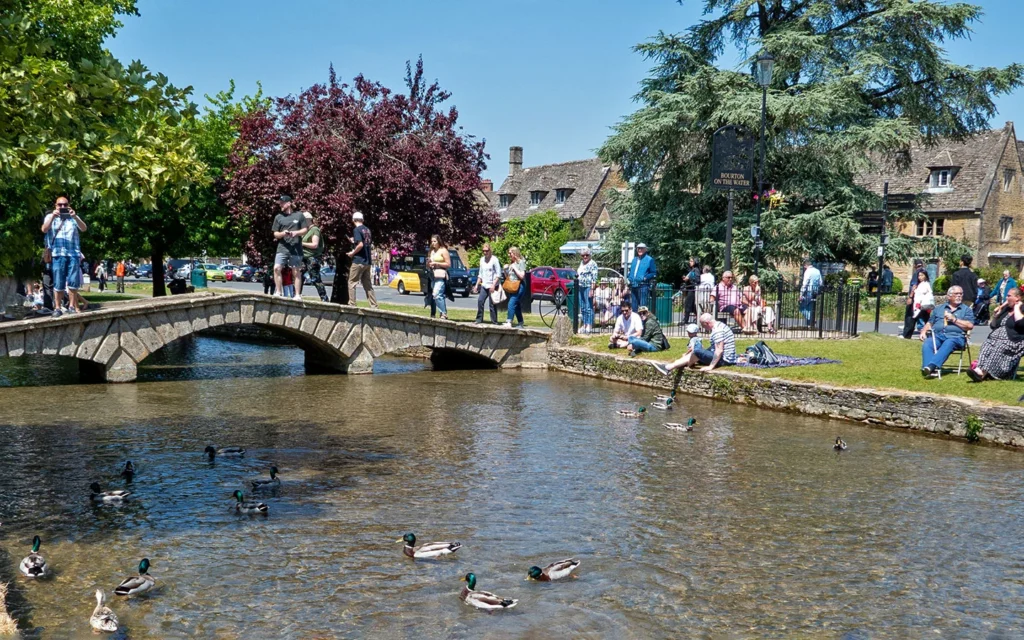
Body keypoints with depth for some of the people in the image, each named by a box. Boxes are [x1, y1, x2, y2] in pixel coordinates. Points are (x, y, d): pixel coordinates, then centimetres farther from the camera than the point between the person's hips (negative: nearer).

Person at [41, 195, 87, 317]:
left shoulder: (74, 217, 16)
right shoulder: (50, 217, 13)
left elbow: (84, 229, -1)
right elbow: (44, 229, -4)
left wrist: (75, 217, -15)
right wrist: (53, 217, -17)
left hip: (73, 253, 1)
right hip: (58, 253, -1)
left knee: (73, 282, -1)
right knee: (58, 283, -4)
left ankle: (72, 306, 7)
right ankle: (57, 308, 0)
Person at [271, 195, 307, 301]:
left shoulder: (299, 215, 6)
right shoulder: (278, 217, 12)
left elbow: (305, 230, 8)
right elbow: (275, 234, 11)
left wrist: (296, 232, -12)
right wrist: (282, 233, -11)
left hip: (296, 248, -2)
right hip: (282, 248, 2)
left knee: (296, 272, 3)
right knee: (277, 268, -13)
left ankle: (298, 295, 7)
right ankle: (278, 292, -6)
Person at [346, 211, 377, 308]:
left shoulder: (357, 230, -11)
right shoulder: (367, 230, 13)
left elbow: (360, 245, -22)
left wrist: (352, 253, -8)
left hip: (358, 261, -8)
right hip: (367, 261, 8)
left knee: (352, 283, 0)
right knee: (368, 285, 11)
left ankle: (352, 305, -2)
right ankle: (374, 306, 8)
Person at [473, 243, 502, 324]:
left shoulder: (494, 259, -8)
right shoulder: (482, 259, 13)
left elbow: (498, 274, -10)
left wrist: (493, 285, -18)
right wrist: (477, 285, 15)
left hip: (493, 286, -6)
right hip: (484, 285, 6)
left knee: (492, 304, -6)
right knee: (480, 301, -3)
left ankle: (494, 322, 1)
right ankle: (479, 320, 6)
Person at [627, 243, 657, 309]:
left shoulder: (649, 260, 1)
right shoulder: (634, 259, 20)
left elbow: (654, 273, 0)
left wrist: (645, 277, -13)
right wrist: (630, 279, 10)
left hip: (643, 285, -6)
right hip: (634, 286, 6)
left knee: (642, 305, -10)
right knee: (634, 305, 8)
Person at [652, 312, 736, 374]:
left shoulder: (717, 330, -20)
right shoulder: (719, 325, 13)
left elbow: (719, 350, -27)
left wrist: (711, 366, -25)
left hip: (723, 359, -11)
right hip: (726, 358, 11)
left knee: (697, 351, -23)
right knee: (693, 355, 10)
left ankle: (669, 368, -17)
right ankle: (668, 367, -3)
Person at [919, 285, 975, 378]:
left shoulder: (966, 310, 19)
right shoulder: (939, 308, 28)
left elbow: (970, 326, 4)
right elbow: (930, 323, 24)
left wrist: (954, 319, -2)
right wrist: (923, 332, 4)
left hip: (955, 336, -3)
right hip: (937, 335, 3)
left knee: (947, 345, -39)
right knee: (927, 345, -32)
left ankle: (931, 366, -58)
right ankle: (931, 371, -50)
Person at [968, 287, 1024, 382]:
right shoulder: (1005, 309, 22)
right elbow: (993, 325, 26)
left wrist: (1016, 308, -9)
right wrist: (997, 313, 10)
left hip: (1013, 340, -7)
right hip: (996, 337, 7)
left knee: (999, 348, -35)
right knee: (987, 346, -26)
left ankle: (981, 372, -50)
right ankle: (980, 369, -48)